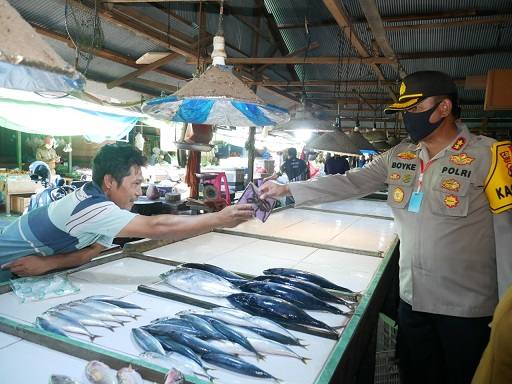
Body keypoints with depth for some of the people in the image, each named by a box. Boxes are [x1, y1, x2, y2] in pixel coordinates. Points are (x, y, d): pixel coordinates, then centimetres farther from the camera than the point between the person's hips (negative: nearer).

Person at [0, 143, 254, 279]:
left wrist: (47, 263, -30)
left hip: (29, 267, 7)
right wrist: (219, 219, -48)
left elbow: (94, 249, -13)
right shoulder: (92, 208, -40)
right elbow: (156, 228, -49)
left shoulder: (98, 199, -11)